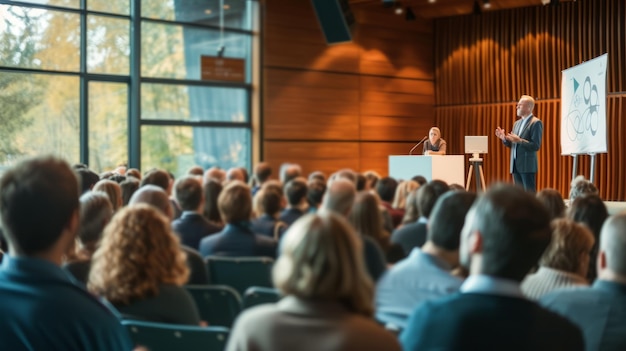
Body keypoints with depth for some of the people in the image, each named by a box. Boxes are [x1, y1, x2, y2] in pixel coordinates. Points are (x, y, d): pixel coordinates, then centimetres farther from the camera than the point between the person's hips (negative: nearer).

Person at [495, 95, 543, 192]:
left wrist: (519, 140, -24)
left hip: (527, 165, -8)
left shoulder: (536, 123, -8)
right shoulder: (517, 123, 17)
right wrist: (504, 138, 0)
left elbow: (536, 146, -15)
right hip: (516, 165, 8)